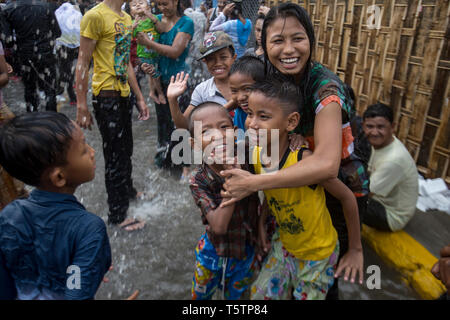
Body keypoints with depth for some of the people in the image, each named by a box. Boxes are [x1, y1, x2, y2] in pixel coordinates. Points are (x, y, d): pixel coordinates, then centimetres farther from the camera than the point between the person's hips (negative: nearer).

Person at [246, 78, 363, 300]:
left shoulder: (304, 161, -34)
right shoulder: (256, 155, -15)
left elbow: (347, 197, -21)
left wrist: (356, 250, -12)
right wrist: (262, 223, -3)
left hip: (318, 254, -5)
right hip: (283, 245, 5)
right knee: (260, 295, 16)